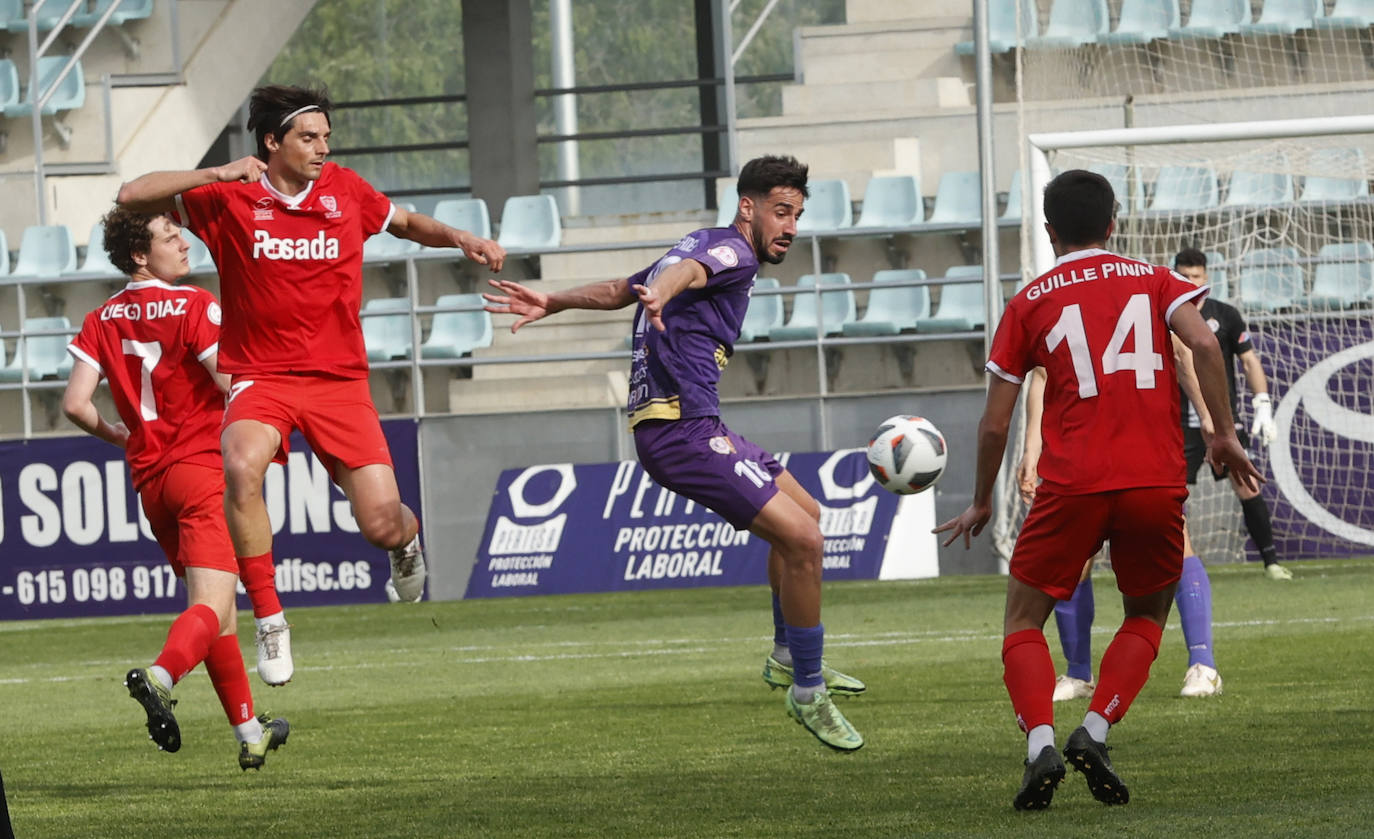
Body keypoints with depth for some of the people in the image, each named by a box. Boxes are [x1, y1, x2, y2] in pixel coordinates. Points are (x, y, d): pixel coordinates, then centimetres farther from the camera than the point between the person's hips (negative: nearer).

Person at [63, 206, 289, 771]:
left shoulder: (103, 321, 7)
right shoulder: (193, 306, -9)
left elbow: (75, 404, 0)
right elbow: (236, 387, -13)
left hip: (151, 479, 7)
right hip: (203, 466, -7)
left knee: (217, 609, 19)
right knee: (212, 605, -16)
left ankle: (248, 731, 24)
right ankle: (161, 676, -44)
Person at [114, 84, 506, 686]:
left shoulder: (344, 190, 4)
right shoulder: (230, 200, -4)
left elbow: (407, 223, 23)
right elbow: (132, 197, -8)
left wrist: (463, 240, 5)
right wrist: (216, 175, -17)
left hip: (339, 377, 2)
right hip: (260, 377, -2)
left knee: (381, 524, -10)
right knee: (241, 466, -35)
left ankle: (406, 540, 33)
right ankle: (269, 621, -21)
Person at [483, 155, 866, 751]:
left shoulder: (705, 247, 21)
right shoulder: (733, 251, -10)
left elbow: (620, 289, 27)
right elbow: (682, 271, -32)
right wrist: (660, 295, -53)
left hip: (696, 426, 11)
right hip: (683, 429, -11)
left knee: (806, 513, 25)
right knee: (801, 539, -16)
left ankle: (788, 658, 37)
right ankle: (807, 692, -7)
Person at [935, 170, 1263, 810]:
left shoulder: (1029, 303, 10)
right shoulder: (1154, 281, 12)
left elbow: (995, 425, 9)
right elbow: (1203, 344, -8)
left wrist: (981, 503, 22)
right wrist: (1224, 434, -1)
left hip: (1071, 488, -1)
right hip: (1157, 483, 1)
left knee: (1024, 621, 11)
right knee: (1146, 617, 21)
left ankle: (1040, 742, -14)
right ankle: (1095, 731, -2)